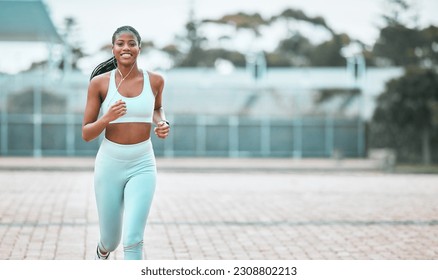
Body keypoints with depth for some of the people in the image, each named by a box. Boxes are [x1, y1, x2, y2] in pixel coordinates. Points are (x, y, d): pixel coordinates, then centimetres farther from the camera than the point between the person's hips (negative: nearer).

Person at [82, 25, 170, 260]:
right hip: (109, 164, 0)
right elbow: (86, 134, -3)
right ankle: (103, 251, 53)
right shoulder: (100, 82, -6)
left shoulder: (154, 80, 0)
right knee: (111, 240, 15)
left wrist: (162, 123, 2)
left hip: (142, 165, 0)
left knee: (133, 239, -16)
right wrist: (107, 118, -22)